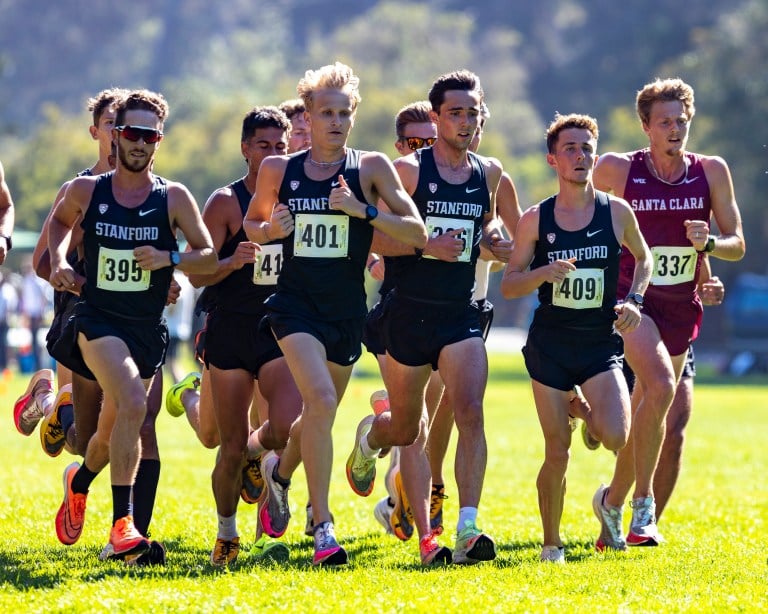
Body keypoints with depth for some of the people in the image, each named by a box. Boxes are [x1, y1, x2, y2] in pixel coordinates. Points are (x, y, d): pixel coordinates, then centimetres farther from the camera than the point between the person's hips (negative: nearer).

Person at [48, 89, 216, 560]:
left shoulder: (174, 198, -2)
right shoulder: (85, 192, 0)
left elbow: (209, 257, 3)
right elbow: (60, 221, 22)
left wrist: (168, 258, -15)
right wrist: (59, 260, 6)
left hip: (148, 327, 3)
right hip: (97, 318, -3)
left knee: (116, 427, 15)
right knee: (133, 404, -27)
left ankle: (81, 479, 50)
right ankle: (122, 523, -24)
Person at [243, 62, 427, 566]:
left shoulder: (371, 167, -1)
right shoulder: (279, 170, 2)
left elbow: (417, 233, -5)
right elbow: (252, 224, 17)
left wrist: (363, 209, -18)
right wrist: (270, 228, -6)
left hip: (347, 310, 2)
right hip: (296, 303, -2)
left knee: (319, 417, 14)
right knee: (320, 402, -22)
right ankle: (323, 529, -19)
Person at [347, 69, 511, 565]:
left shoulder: (488, 173, 8)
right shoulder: (408, 169, -7)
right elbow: (376, 238, -9)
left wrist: (493, 239, 5)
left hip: (461, 314, 2)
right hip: (408, 313, -2)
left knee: (471, 412, -18)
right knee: (407, 428, 10)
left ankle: (468, 530, -23)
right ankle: (370, 436, 46)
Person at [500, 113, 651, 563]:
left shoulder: (617, 212, 0)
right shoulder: (536, 220, -1)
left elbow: (643, 258, 18)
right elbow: (509, 286, 3)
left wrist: (633, 300, 2)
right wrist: (544, 273, -17)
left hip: (601, 344, 0)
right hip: (550, 344, 0)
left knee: (616, 438, -18)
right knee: (557, 453, 0)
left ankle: (587, 416, 20)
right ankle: (552, 543, 18)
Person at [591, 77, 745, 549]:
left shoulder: (712, 172, 0)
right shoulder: (617, 170, -6)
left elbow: (737, 245, 3)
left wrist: (707, 242, -17)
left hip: (682, 307, 4)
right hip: (632, 297, -4)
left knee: (646, 413, 9)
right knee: (660, 386, -26)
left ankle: (613, 502, 27)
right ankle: (643, 500, -16)